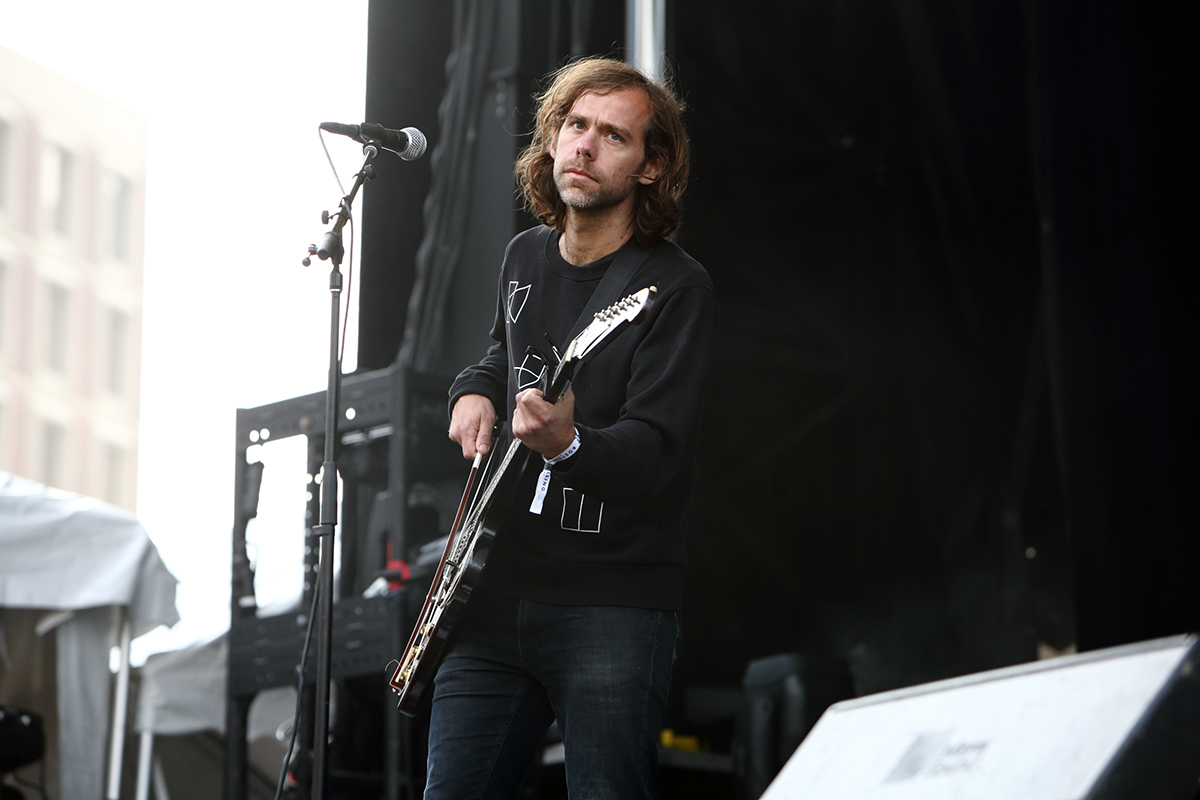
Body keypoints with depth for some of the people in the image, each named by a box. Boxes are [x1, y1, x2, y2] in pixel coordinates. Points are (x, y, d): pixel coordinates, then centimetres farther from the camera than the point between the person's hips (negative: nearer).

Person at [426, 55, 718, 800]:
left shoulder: (677, 289, -11)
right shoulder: (526, 257, 11)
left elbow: (660, 460, -21)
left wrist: (567, 443, -40)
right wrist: (476, 391, 11)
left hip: (613, 606, -6)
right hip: (497, 592, 6)